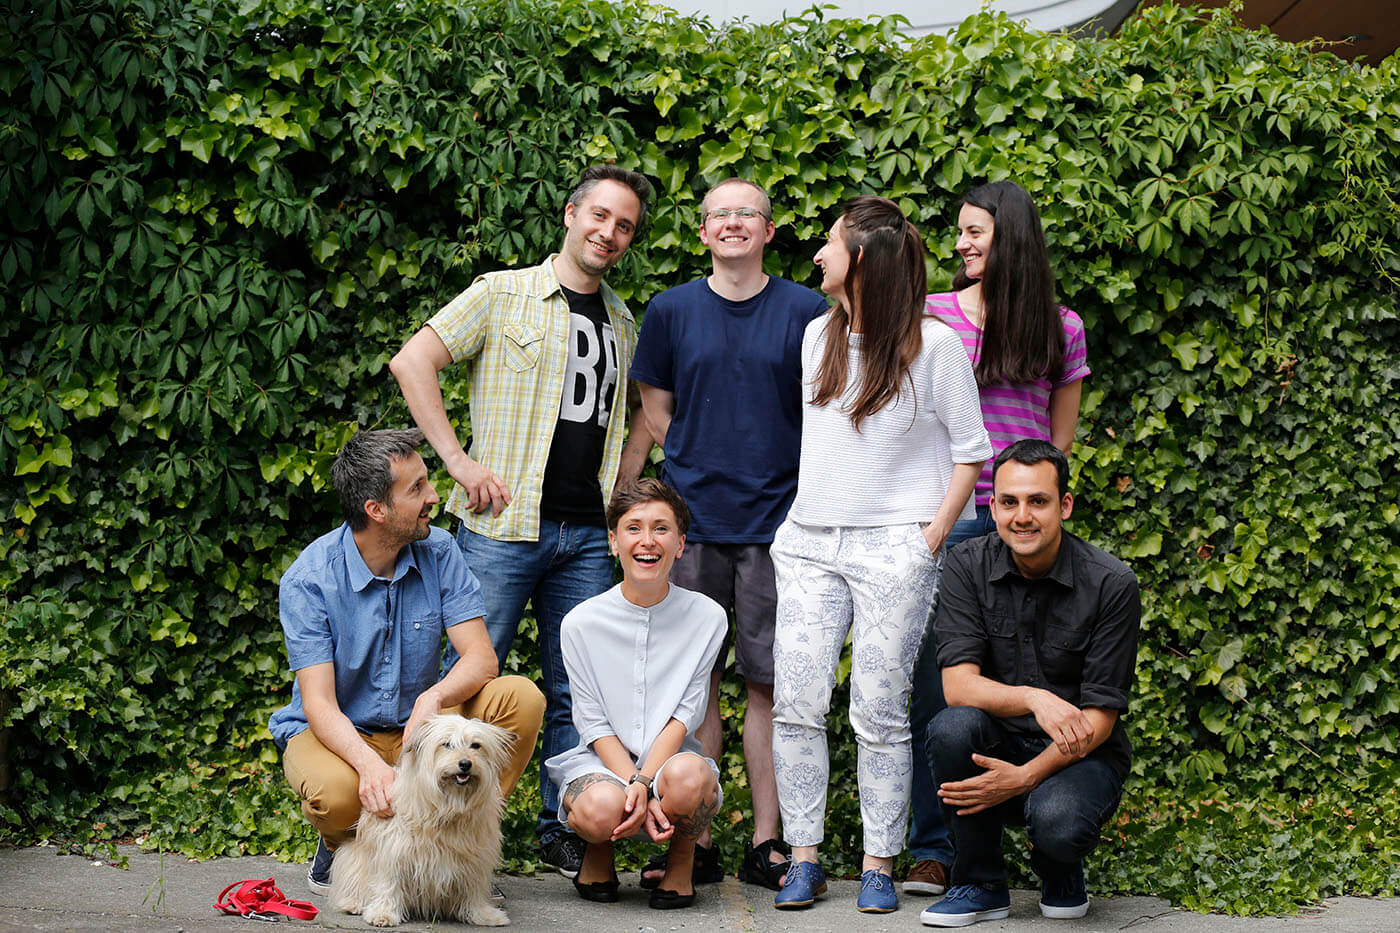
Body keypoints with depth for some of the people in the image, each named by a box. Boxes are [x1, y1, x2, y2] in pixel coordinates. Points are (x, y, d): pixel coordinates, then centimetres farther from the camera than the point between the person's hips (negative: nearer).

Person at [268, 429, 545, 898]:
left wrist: (432, 698, -35)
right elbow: (318, 703, -23)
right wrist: (370, 764, -43)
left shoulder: (438, 551, -6)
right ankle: (340, 846, 1)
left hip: (417, 728, 4)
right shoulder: (308, 579, -17)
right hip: (336, 734, -3)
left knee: (520, 697, -21)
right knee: (336, 793, -39)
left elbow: (481, 658, -12)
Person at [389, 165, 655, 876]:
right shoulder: (505, 295, 0)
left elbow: (644, 406, 32)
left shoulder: (623, 323, 17)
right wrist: (459, 463, -11)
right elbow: (412, 363, -7)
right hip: (505, 524, -5)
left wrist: (625, 483, 15)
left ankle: (560, 827, 20)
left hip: (588, 535, 5)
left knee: (576, 690, 8)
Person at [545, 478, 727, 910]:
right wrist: (637, 795, -19)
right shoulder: (582, 623, -3)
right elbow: (594, 724, -4)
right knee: (602, 809, -36)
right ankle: (599, 852, 5)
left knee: (687, 777, -37)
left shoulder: (707, 618, -2)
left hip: (670, 757, 1)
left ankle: (680, 864, -1)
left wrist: (645, 784, -22)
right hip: (602, 762, 0)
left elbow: (684, 715, -5)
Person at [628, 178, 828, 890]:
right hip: (692, 519, 1)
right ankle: (693, 843, 11)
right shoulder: (671, 310, 7)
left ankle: (765, 844, 10)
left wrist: (785, 480, 2)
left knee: (770, 684, 1)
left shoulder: (806, 311, 3)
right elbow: (656, 410, 14)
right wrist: (702, 467, 3)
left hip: (777, 520, -1)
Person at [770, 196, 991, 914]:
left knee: (879, 711, -3)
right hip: (808, 543, 5)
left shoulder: (934, 344, -4)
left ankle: (879, 864, 8)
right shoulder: (818, 335, 13)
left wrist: (929, 541, -7)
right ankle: (804, 859, 6)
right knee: (796, 701, -3)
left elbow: (969, 451, -1)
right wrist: (801, 523, 14)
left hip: (891, 547, -5)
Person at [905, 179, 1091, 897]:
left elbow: (1060, 439, 15)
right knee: (934, 677, -4)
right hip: (945, 518, -1)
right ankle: (932, 849, 1)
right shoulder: (929, 315, 7)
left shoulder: (1060, 328, 10)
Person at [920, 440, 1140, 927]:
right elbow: (958, 684, -15)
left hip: (1080, 756, -2)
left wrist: (1024, 778, -25)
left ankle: (1061, 871, 6)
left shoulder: (1111, 584, -13)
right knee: (951, 726, -31)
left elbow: (1100, 717, -13)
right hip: (998, 743, 2)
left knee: (1058, 821, -35)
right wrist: (1033, 698, -35)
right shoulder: (969, 566, -7)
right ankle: (980, 884, -8)